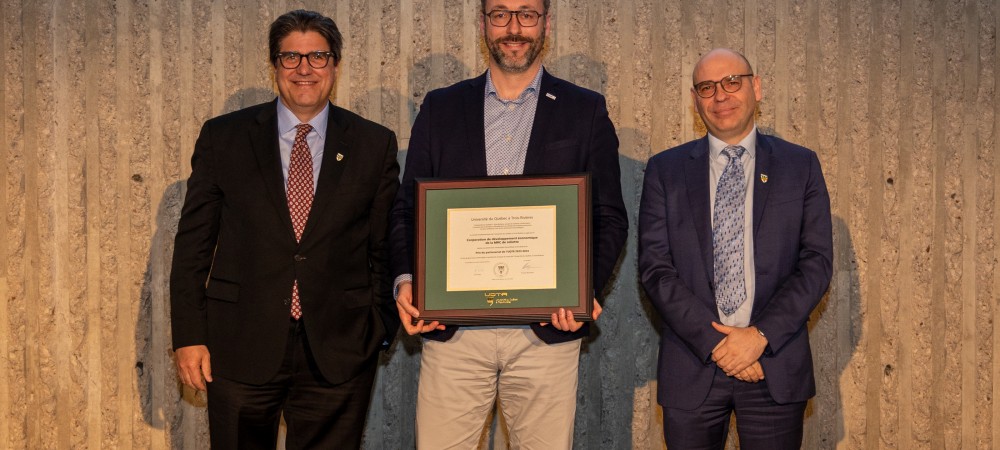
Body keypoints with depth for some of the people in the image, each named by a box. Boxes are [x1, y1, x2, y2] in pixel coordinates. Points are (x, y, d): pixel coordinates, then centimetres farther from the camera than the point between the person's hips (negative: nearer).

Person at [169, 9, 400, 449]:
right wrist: (189, 336, -2)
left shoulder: (375, 144, 4)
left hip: (337, 353, 0)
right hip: (241, 347, 0)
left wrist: (380, 329, 0)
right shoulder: (222, 137, 4)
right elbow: (193, 243, 3)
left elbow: (386, 247, 6)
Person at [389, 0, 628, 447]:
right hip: (452, 331, 1)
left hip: (548, 331, 0)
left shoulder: (586, 110, 7)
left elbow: (610, 218, 6)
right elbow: (407, 210, 10)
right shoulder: (440, 108, 11)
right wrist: (405, 280, -7)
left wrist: (586, 288, -11)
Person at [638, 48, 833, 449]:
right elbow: (655, 267, -2)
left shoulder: (800, 166, 6)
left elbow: (817, 261, 0)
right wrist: (713, 341, -11)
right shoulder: (665, 170, 5)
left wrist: (761, 335, -11)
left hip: (775, 365, 0)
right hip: (692, 366, 0)